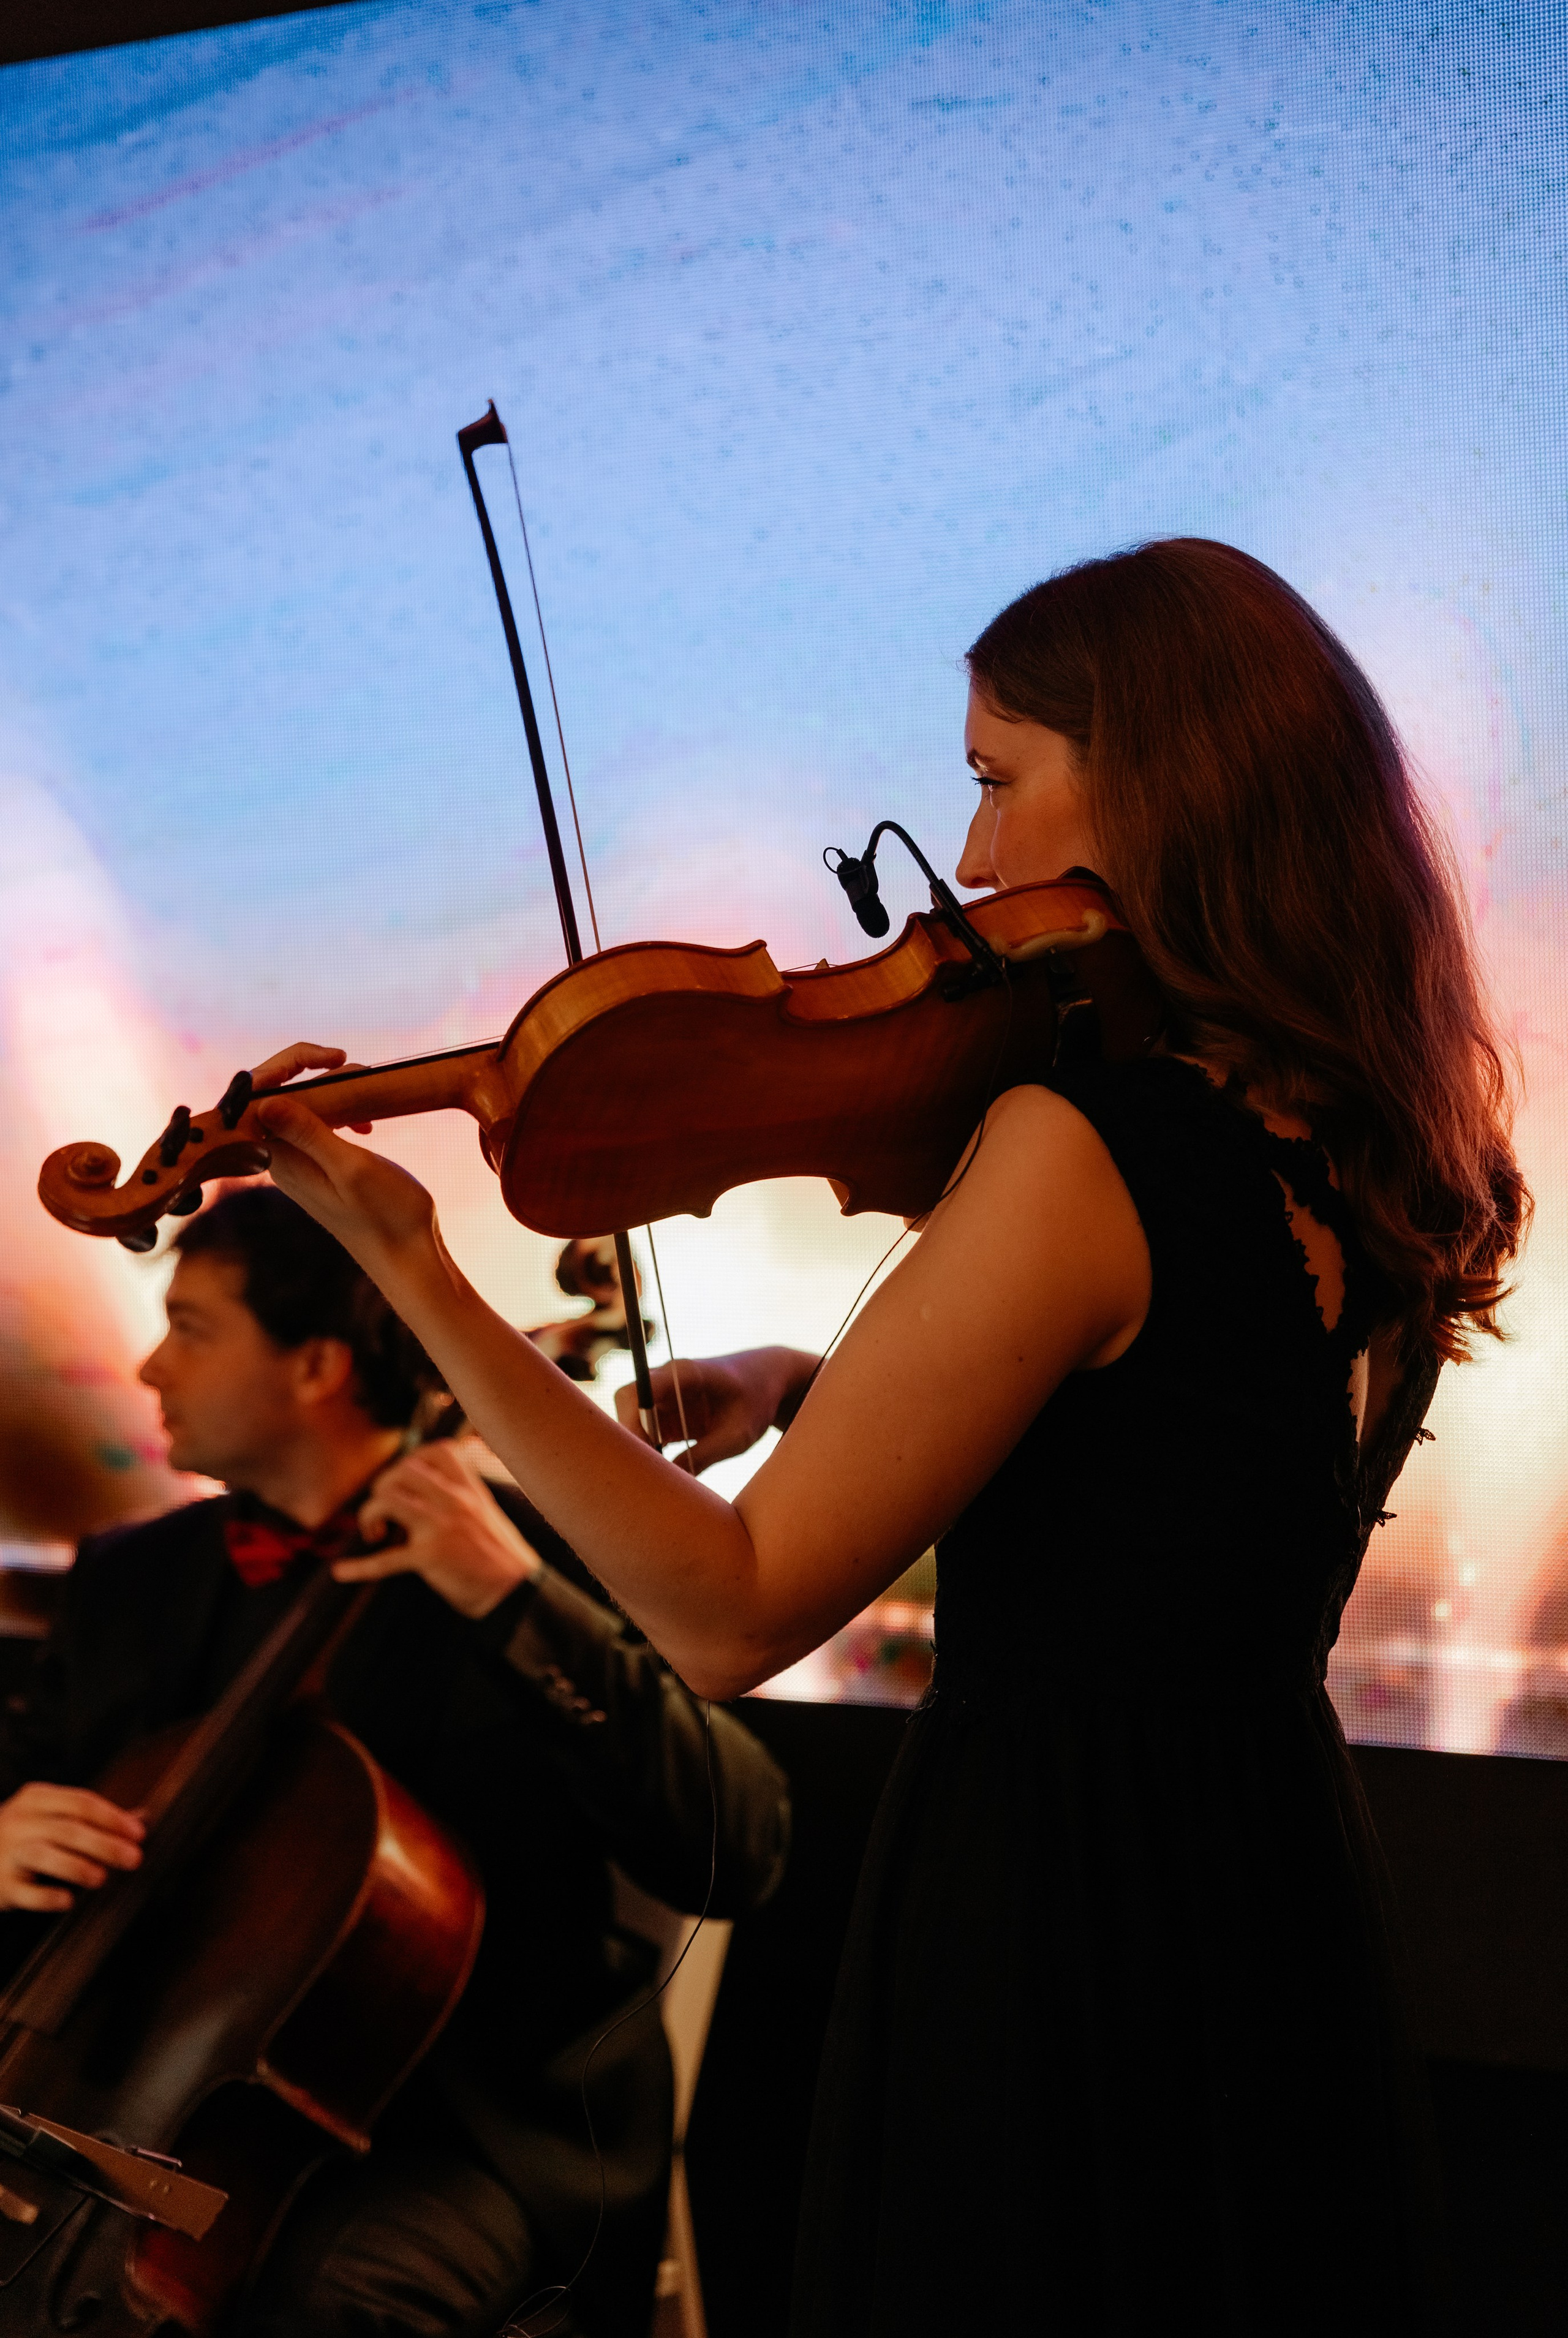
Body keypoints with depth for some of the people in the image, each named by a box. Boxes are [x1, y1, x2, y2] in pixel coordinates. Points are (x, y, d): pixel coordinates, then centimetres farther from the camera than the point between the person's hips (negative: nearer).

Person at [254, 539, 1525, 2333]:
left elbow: (730, 1616, -22)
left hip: (1049, 1928, -8)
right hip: (1286, 1901, 8)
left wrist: (409, 1261, -22)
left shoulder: (1083, 1136, -22)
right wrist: (825, 1386, 7)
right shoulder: (1361, 1145, 2)